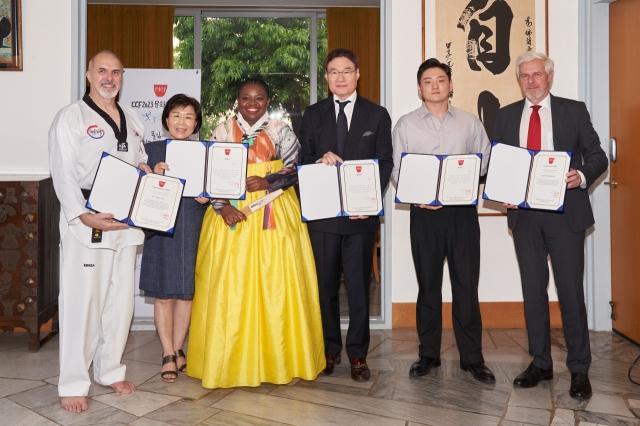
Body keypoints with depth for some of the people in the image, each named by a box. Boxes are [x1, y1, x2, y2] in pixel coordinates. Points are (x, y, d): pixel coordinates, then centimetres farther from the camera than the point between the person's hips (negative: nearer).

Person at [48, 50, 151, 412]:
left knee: (121, 299, 10)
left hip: (126, 220, 6)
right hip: (86, 222, -6)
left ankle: (110, 371, 24)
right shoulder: (71, 117, -1)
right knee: (82, 301, -6)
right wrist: (83, 216, -21)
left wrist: (146, 170, 3)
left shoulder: (131, 119, 17)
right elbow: (63, 174, -8)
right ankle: (73, 384, 5)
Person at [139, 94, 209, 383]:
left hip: (193, 229, 2)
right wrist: (154, 175, -18)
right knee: (163, 292, 2)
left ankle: (177, 350, 24)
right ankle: (168, 355, 15)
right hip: (161, 228, -1)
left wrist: (206, 197, -11)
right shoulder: (152, 150, 2)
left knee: (186, 292, 8)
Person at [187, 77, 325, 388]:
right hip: (231, 215, 1)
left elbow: (295, 169, 0)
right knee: (229, 286, -2)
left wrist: (268, 181, -18)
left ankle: (277, 360, 10)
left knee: (275, 285, -2)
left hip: (274, 216, 0)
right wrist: (222, 206, -12)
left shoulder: (280, 131, 8)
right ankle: (232, 360, 9)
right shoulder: (222, 132, 10)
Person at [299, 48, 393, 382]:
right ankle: (329, 349, 21)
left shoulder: (377, 115, 7)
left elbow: (385, 163, 2)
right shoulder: (313, 114, 11)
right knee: (325, 284, 8)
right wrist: (320, 160, -14)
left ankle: (357, 354, 13)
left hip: (361, 214, -1)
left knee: (358, 285, 3)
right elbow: (304, 160, 9)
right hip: (322, 213, 2)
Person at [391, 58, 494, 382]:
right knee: (428, 284, 8)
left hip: (463, 211, 0)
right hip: (424, 211, 0)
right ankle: (428, 354, 20)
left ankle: (472, 357, 12)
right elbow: (397, 170, 4)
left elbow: (487, 161, 6)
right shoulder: (406, 125, 8)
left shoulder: (469, 122, 10)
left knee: (466, 283, 1)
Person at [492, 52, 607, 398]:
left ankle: (579, 369, 12)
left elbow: (597, 155, 4)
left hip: (565, 212, -3)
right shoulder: (506, 116, 10)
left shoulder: (574, 110, 4)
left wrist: (582, 175, -17)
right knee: (533, 291, 9)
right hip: (524, 214, 3)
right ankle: (540, 364, 22)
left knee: (570, 291, -1)